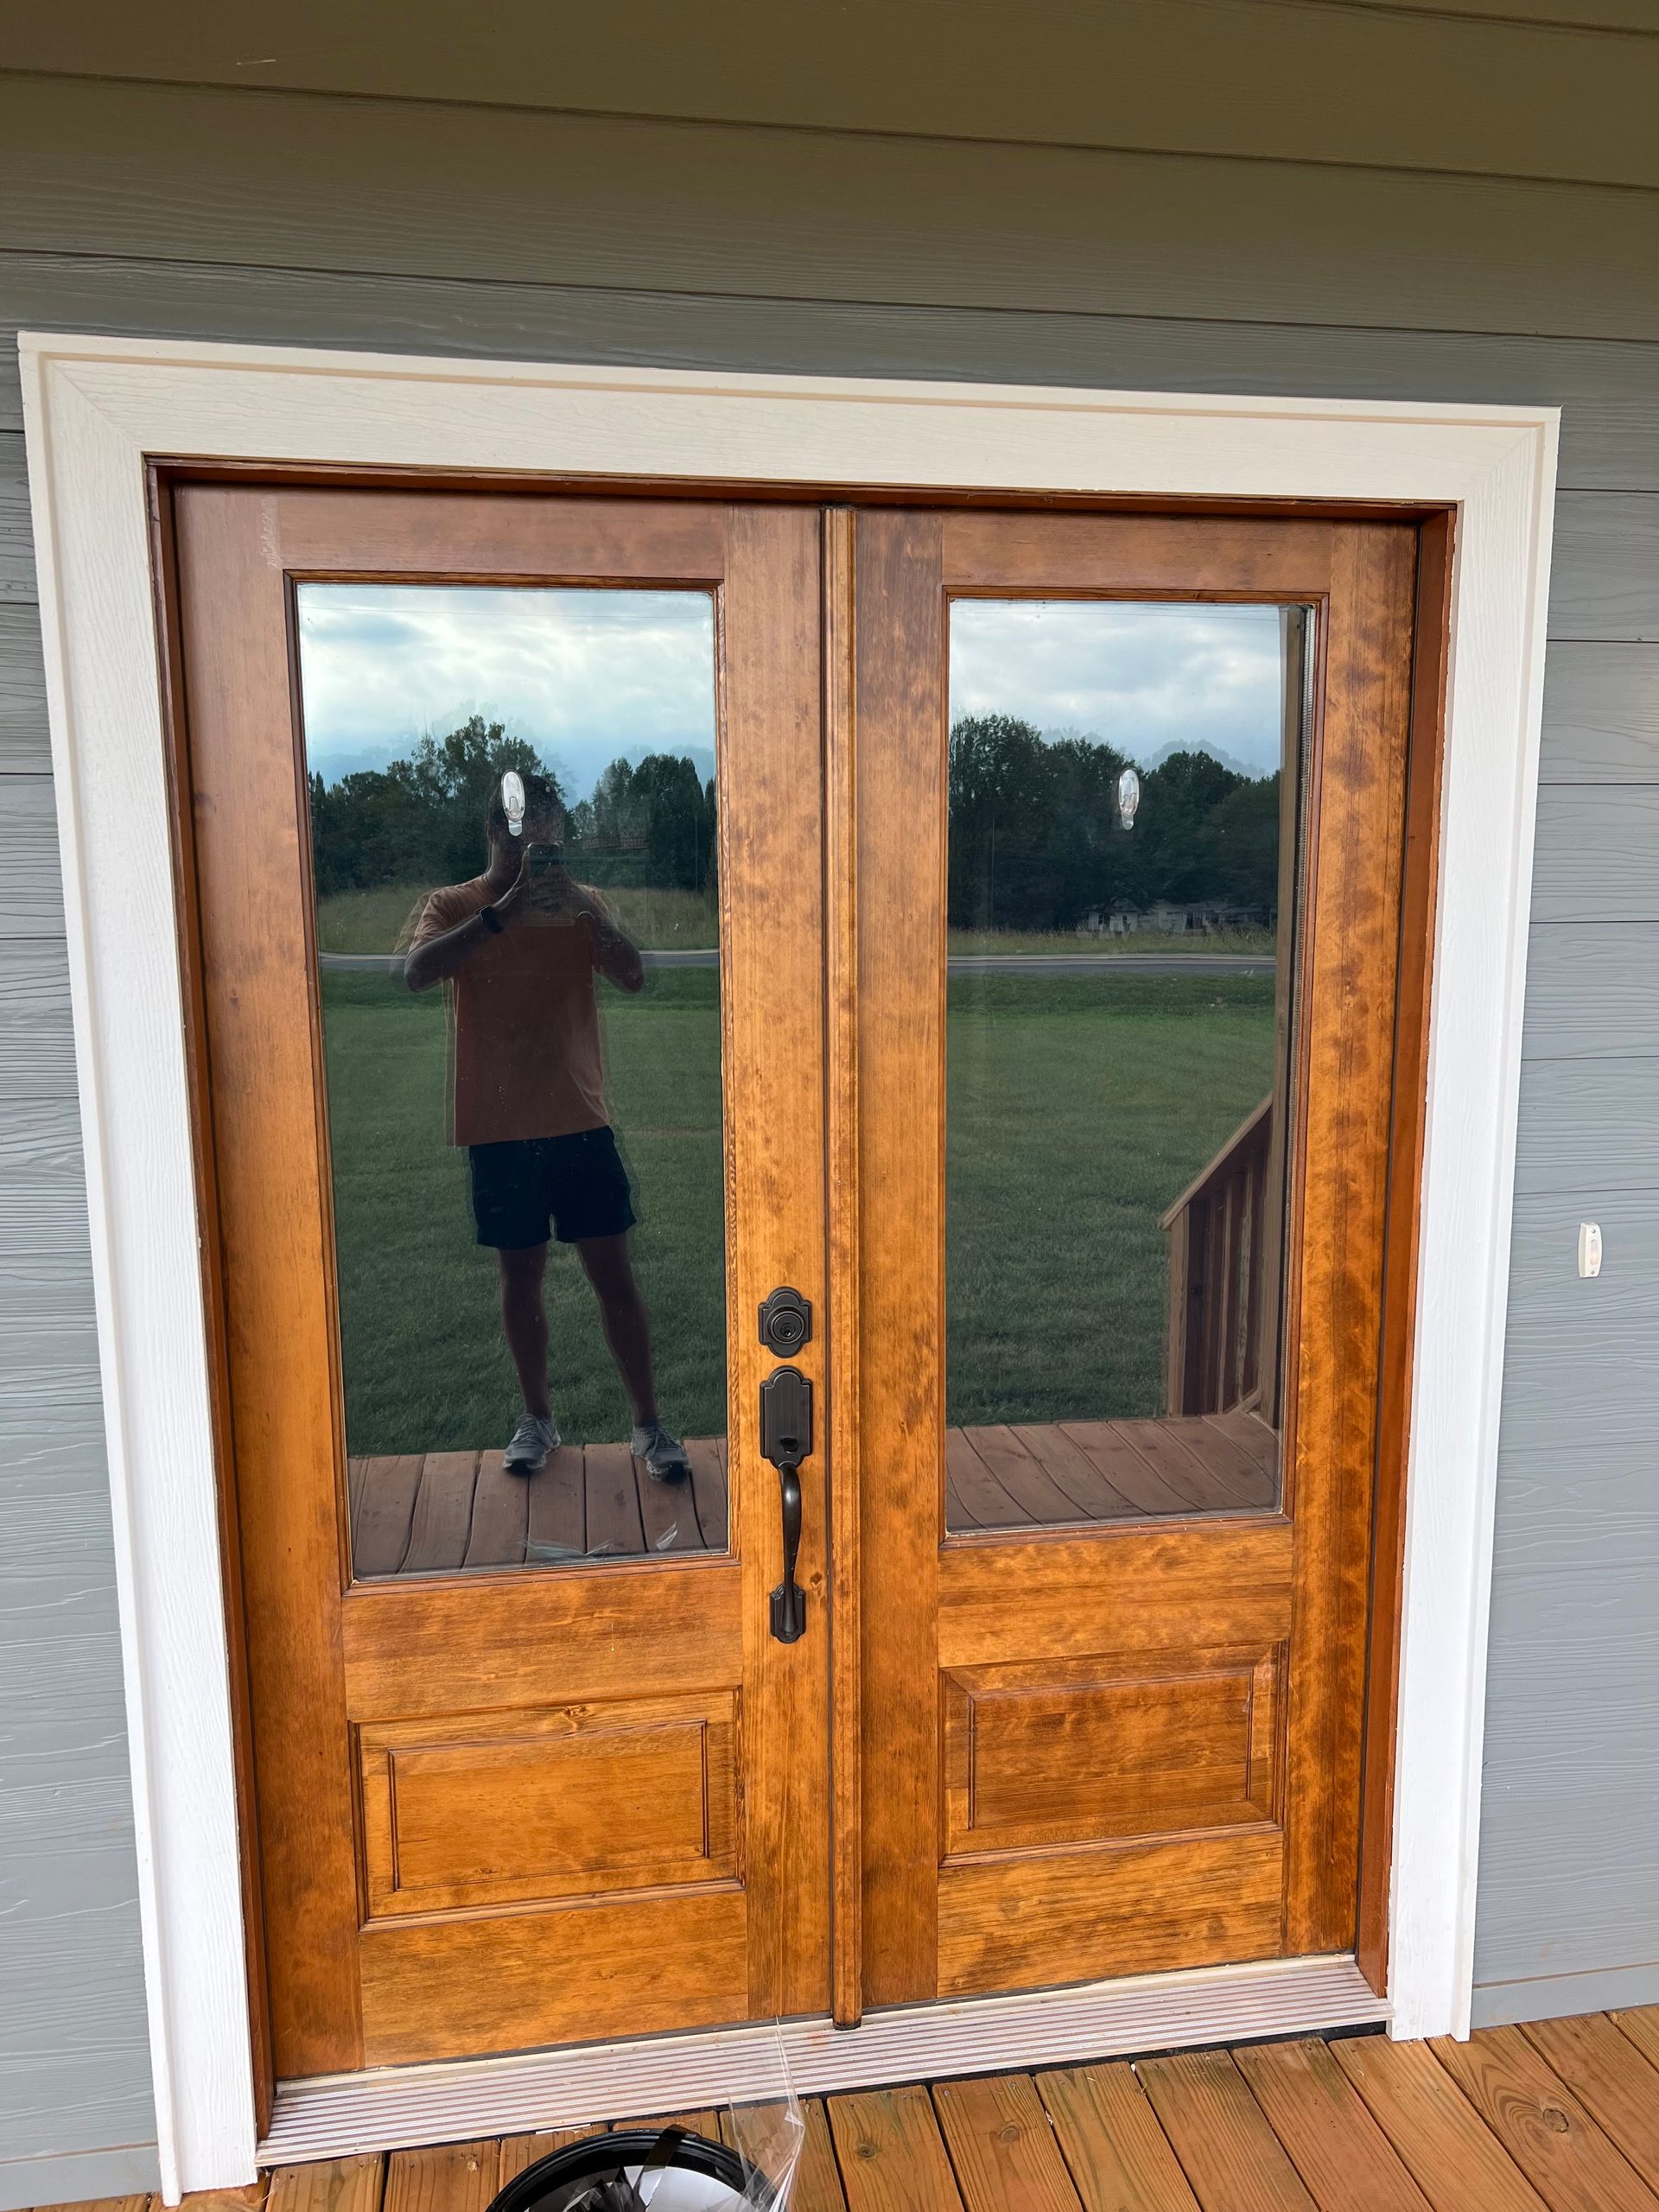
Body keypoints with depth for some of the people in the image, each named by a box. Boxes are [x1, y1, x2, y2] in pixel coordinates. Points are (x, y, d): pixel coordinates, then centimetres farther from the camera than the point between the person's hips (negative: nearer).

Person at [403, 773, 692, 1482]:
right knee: (521, 1275, 11)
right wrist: (504, 909, -25)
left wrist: (578, 903, -21)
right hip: (498, 1130, 0)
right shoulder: (455, 906, 1)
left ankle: (648, 1424, 13)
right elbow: (418, 972, -19)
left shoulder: (581, 905, 5)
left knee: (614, 1273, 2)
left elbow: (632, 977, -10)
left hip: (580, 1123, 1)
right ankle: (537, 1418, 27)